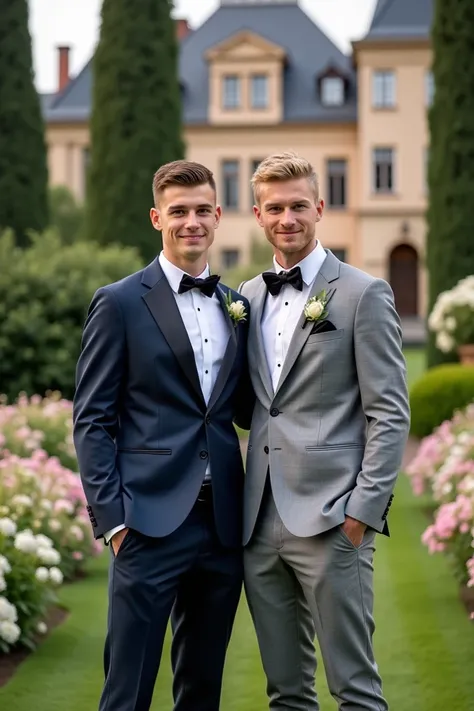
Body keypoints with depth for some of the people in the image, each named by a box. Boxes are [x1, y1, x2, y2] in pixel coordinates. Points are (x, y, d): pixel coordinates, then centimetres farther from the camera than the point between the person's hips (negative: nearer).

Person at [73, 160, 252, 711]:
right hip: (151, 521, -5)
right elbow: (92, 420, -4)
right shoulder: (119, 304, -2)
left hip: (222, 522, 5)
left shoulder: (237, 307, 14)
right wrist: (111, 517, -12)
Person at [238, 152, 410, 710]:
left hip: (330, 519, -6)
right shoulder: (247, 298, 14)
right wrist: (244, 508, 10)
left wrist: (364, 509, -13)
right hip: (260, 523, 6)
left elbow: (390, 413, -6)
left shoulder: (363, 294, -3)